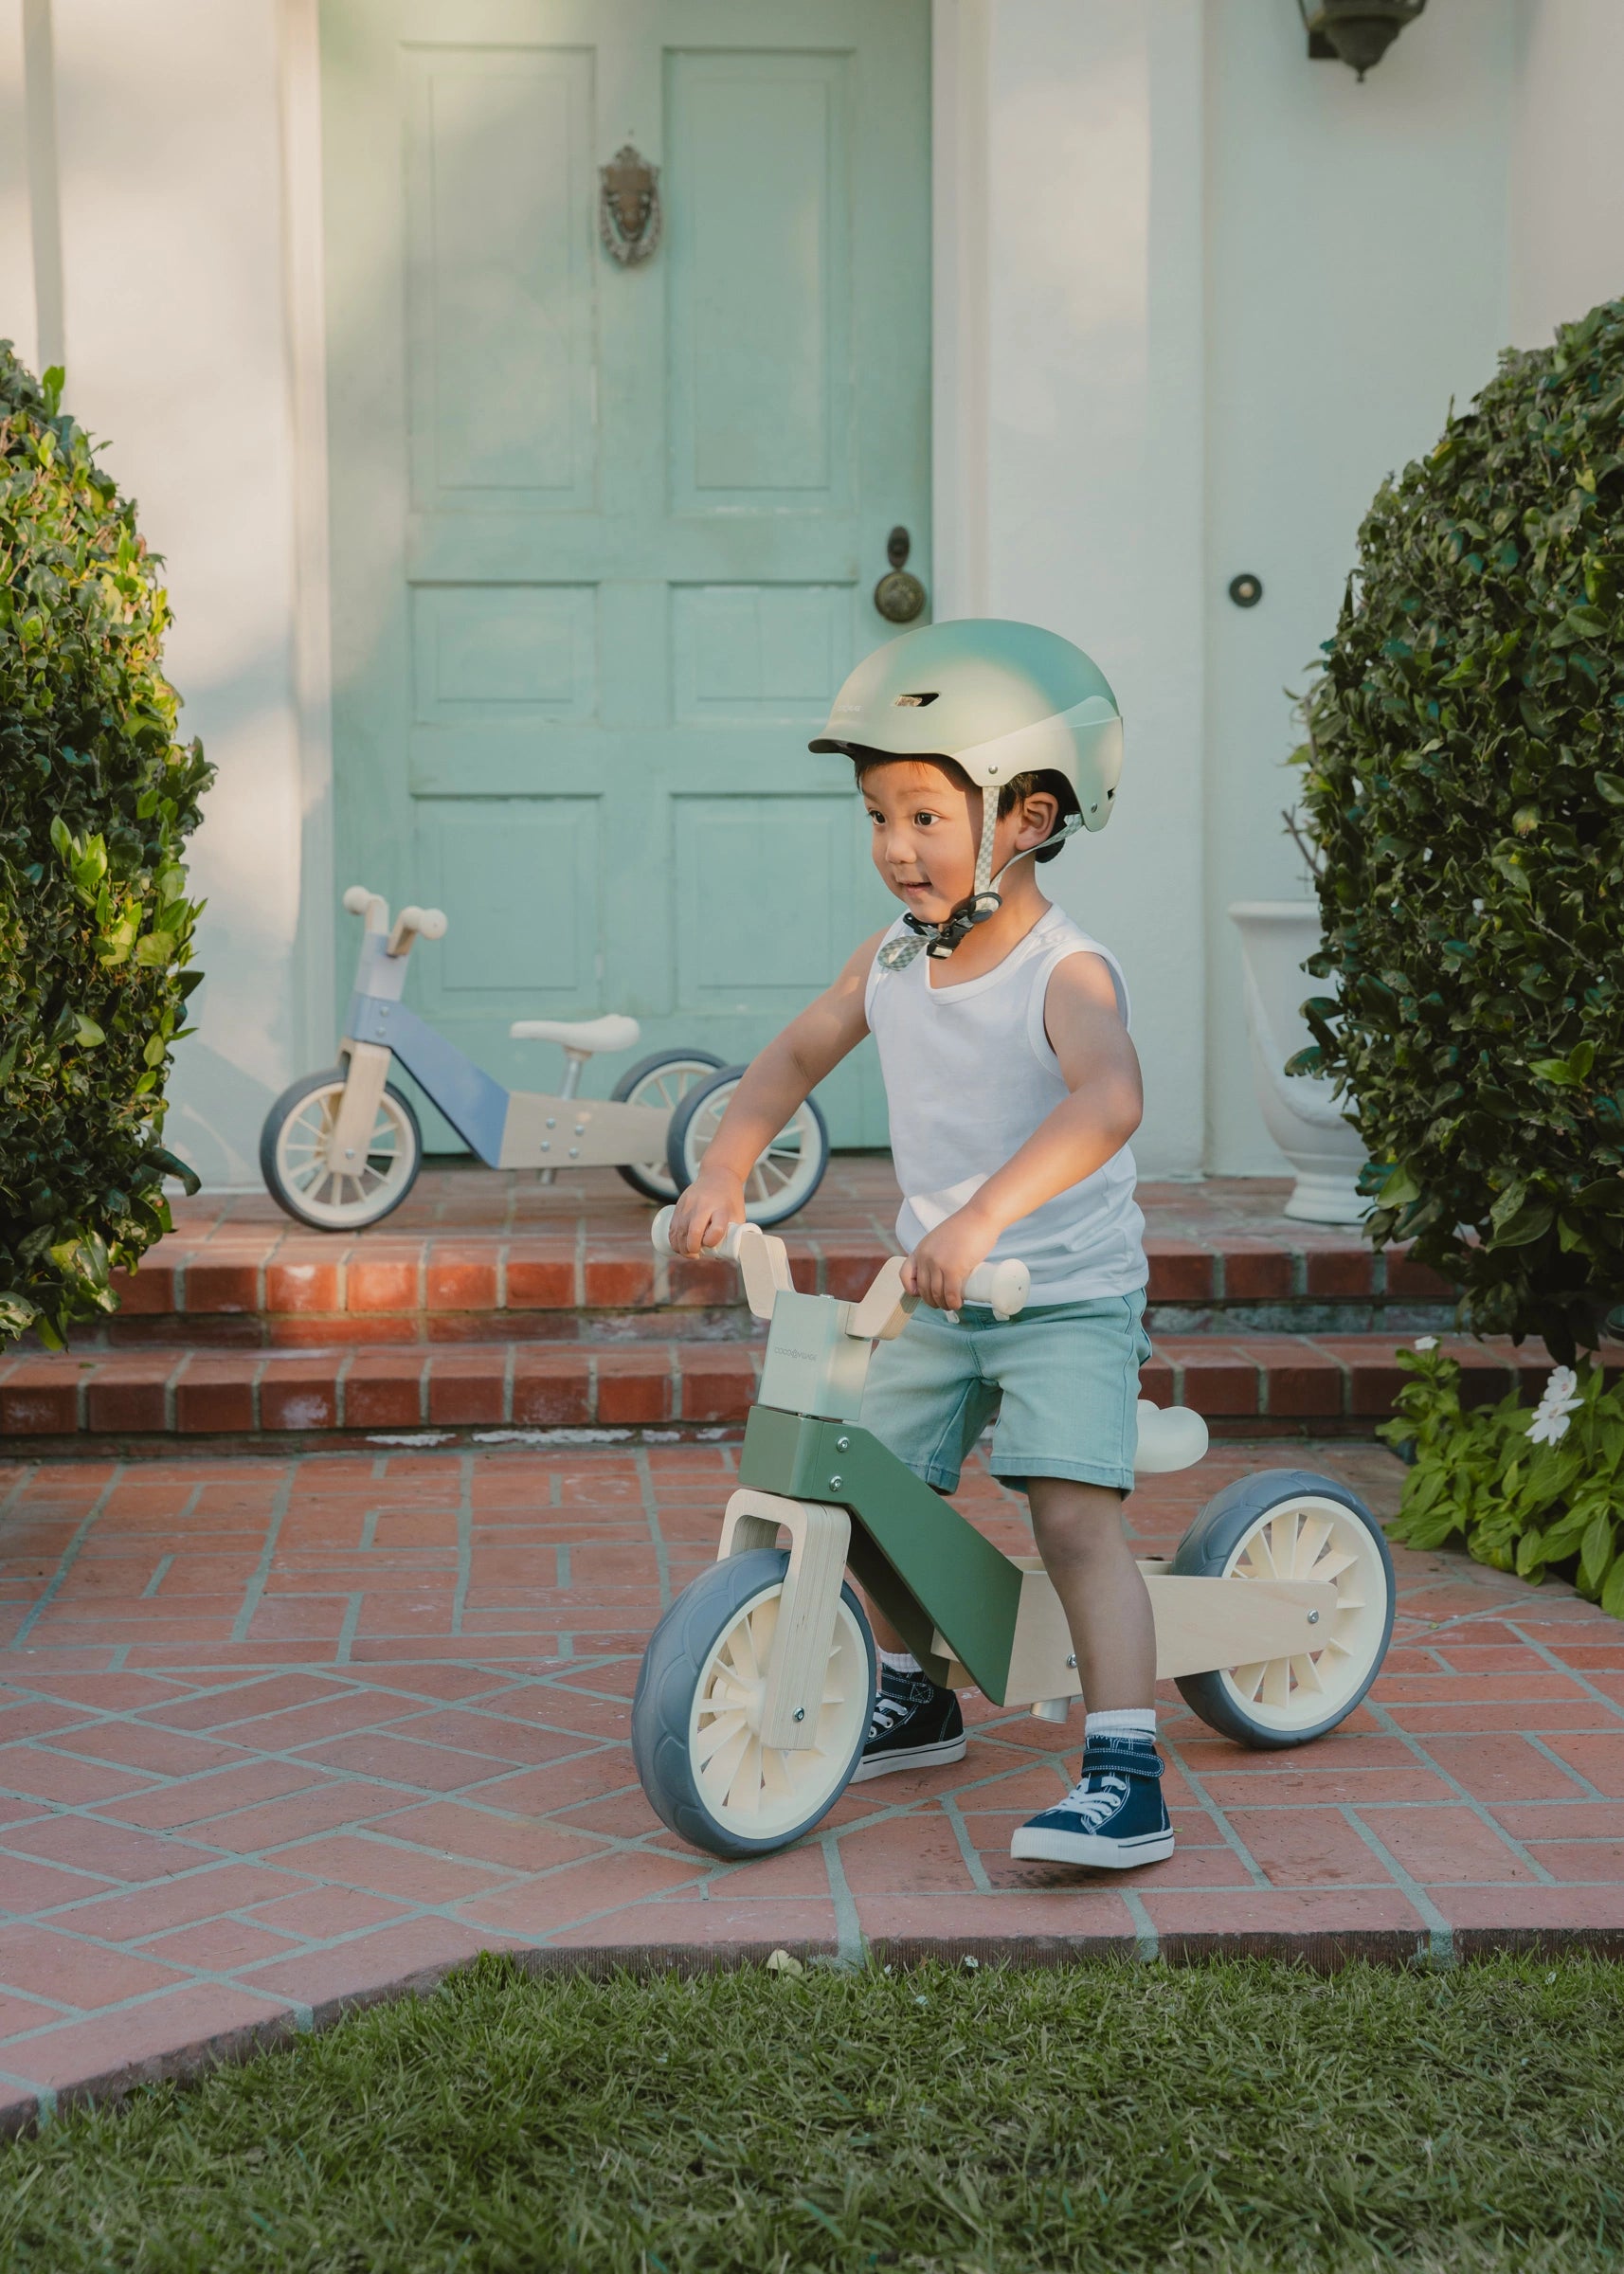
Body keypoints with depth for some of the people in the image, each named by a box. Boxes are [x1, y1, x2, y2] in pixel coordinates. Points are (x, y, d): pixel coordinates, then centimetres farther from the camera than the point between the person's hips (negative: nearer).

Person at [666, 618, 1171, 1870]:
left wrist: (985, 1215, -54)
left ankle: (1127, 1774, -17)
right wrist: (725, 1168, 0)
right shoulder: (892, 962, 0)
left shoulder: (1066, 972, -22)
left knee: (1076, 1516, -19)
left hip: (1066, 1295, -7)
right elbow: (795, 1056, 15)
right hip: (932, 1296, 7)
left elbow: (1109, 1098, -42)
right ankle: (910, 1698, 34)